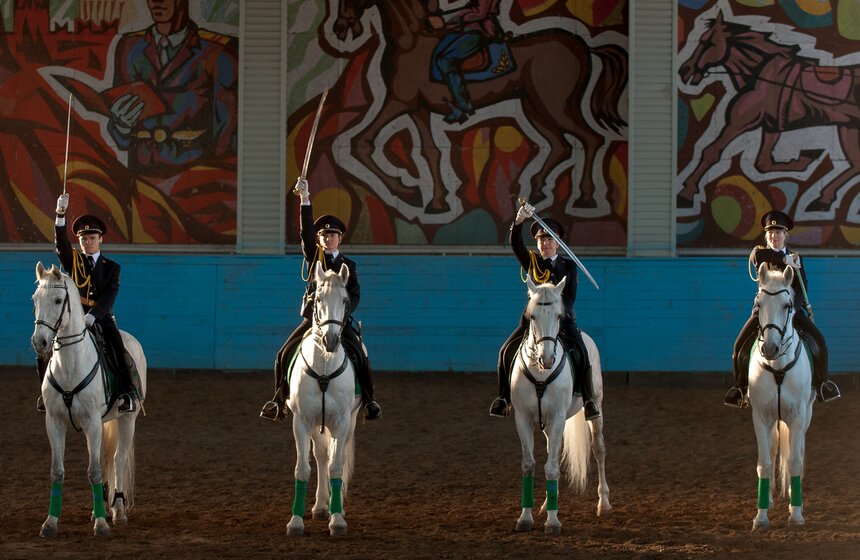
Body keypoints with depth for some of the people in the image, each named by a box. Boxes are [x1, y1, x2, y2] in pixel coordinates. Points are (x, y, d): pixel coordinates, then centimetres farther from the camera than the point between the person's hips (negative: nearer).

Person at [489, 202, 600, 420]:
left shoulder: (569, 266, 6)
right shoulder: (531, 261, 6)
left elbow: (571, 297, -1)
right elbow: (515, 244, -11)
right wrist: (519, 220, -29)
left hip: (562, 318, -1)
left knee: (581, 352, -22)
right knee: (507, 351, -14)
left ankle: (588, 399, -14)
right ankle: (504, 397, -4)